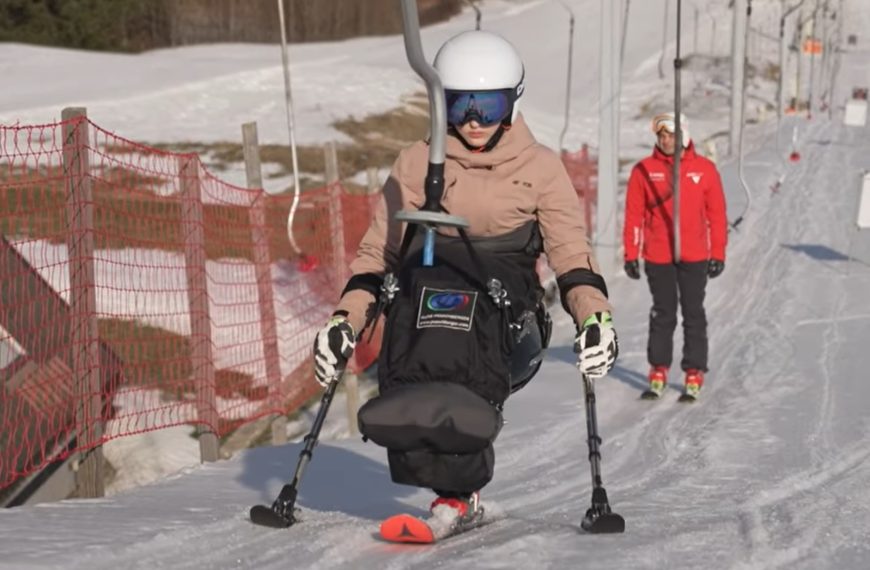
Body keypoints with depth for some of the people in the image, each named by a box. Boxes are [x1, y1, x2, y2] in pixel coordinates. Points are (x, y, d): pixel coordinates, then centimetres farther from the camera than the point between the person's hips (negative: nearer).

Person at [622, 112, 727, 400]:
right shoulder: (644, 170, 0)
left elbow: (717, 214, 3)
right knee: (663, 314, 8)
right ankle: (659, 370, 16)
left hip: (694, 257, 0)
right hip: (658, 257, 0)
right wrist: (631, 255, -1)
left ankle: (694, 372, 10)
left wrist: (718, 254, 1)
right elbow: (633, 214, 2)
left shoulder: (704, 169, 0)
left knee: (694, 314, 5)